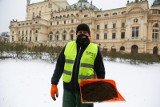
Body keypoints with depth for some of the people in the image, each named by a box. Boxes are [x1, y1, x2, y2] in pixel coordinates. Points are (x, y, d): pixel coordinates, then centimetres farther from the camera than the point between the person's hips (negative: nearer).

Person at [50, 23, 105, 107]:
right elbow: (59, 66, 5)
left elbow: (100, 71, 1)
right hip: (68, 88, 2)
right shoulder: (68, 46, 3)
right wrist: (54, 84, 2)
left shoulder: (95, 49, -3)